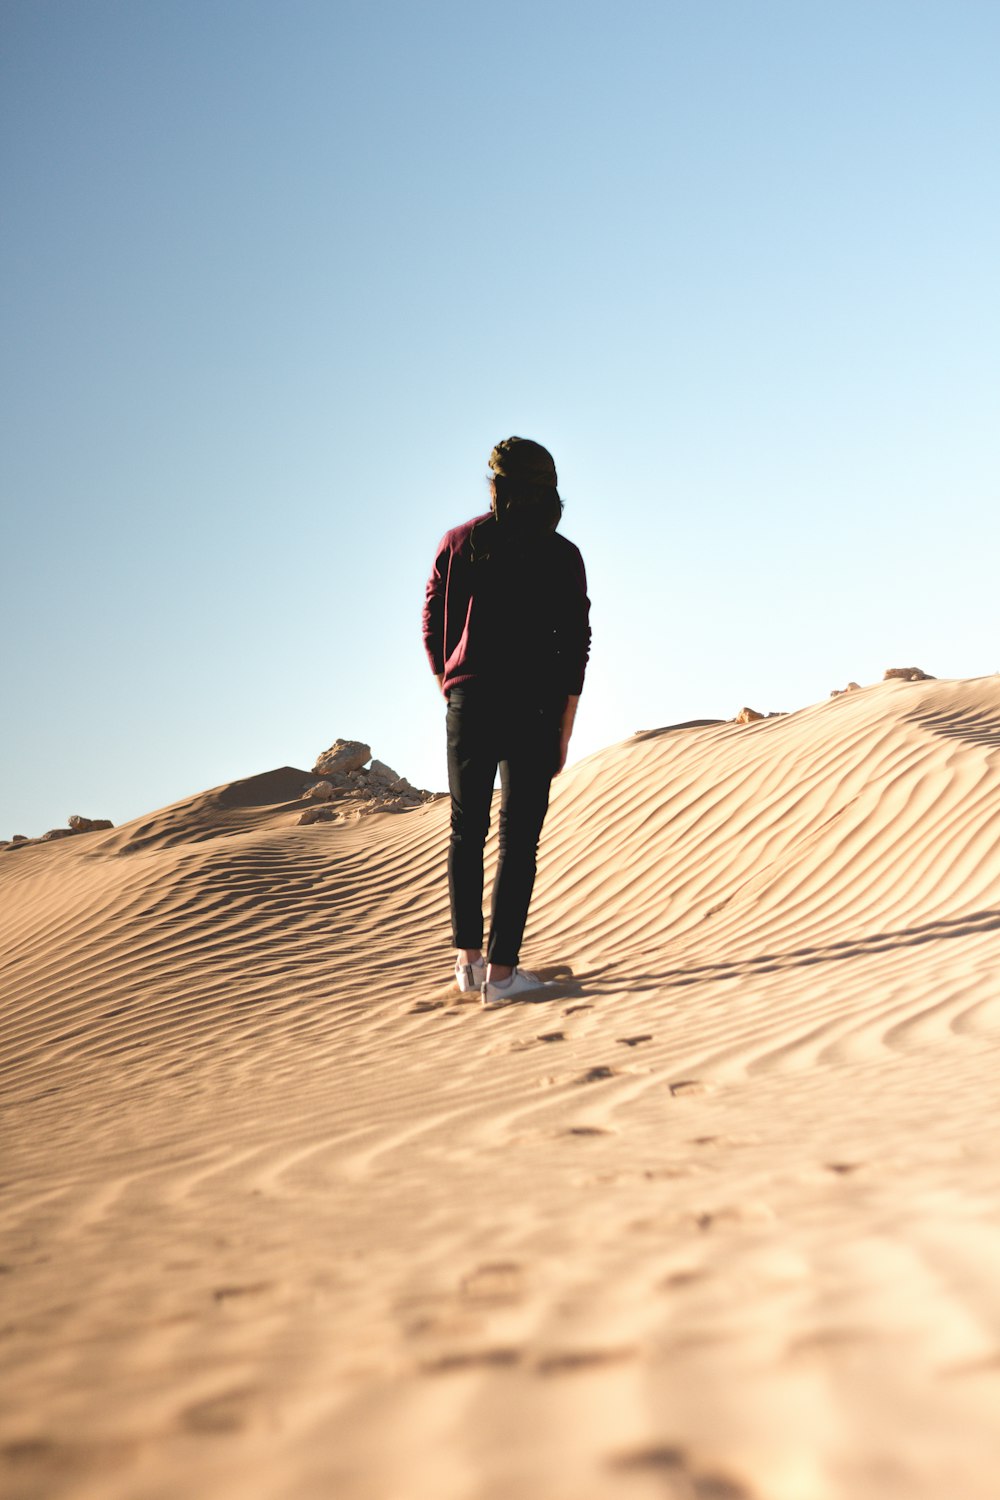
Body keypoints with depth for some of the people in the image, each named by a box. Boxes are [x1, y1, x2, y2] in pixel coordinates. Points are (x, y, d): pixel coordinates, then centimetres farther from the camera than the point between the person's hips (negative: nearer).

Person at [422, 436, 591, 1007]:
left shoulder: (459, 543, 3)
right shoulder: (561, 556, -2)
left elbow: (433, 627, 6)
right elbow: (576, 646, -4)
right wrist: (564, 730, 1)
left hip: (469, 703, 2)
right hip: (534, 710, -2)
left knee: (466, 831, 16)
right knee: (519, 838, 2)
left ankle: (468, 958, 17)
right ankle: (501, 971, 0)